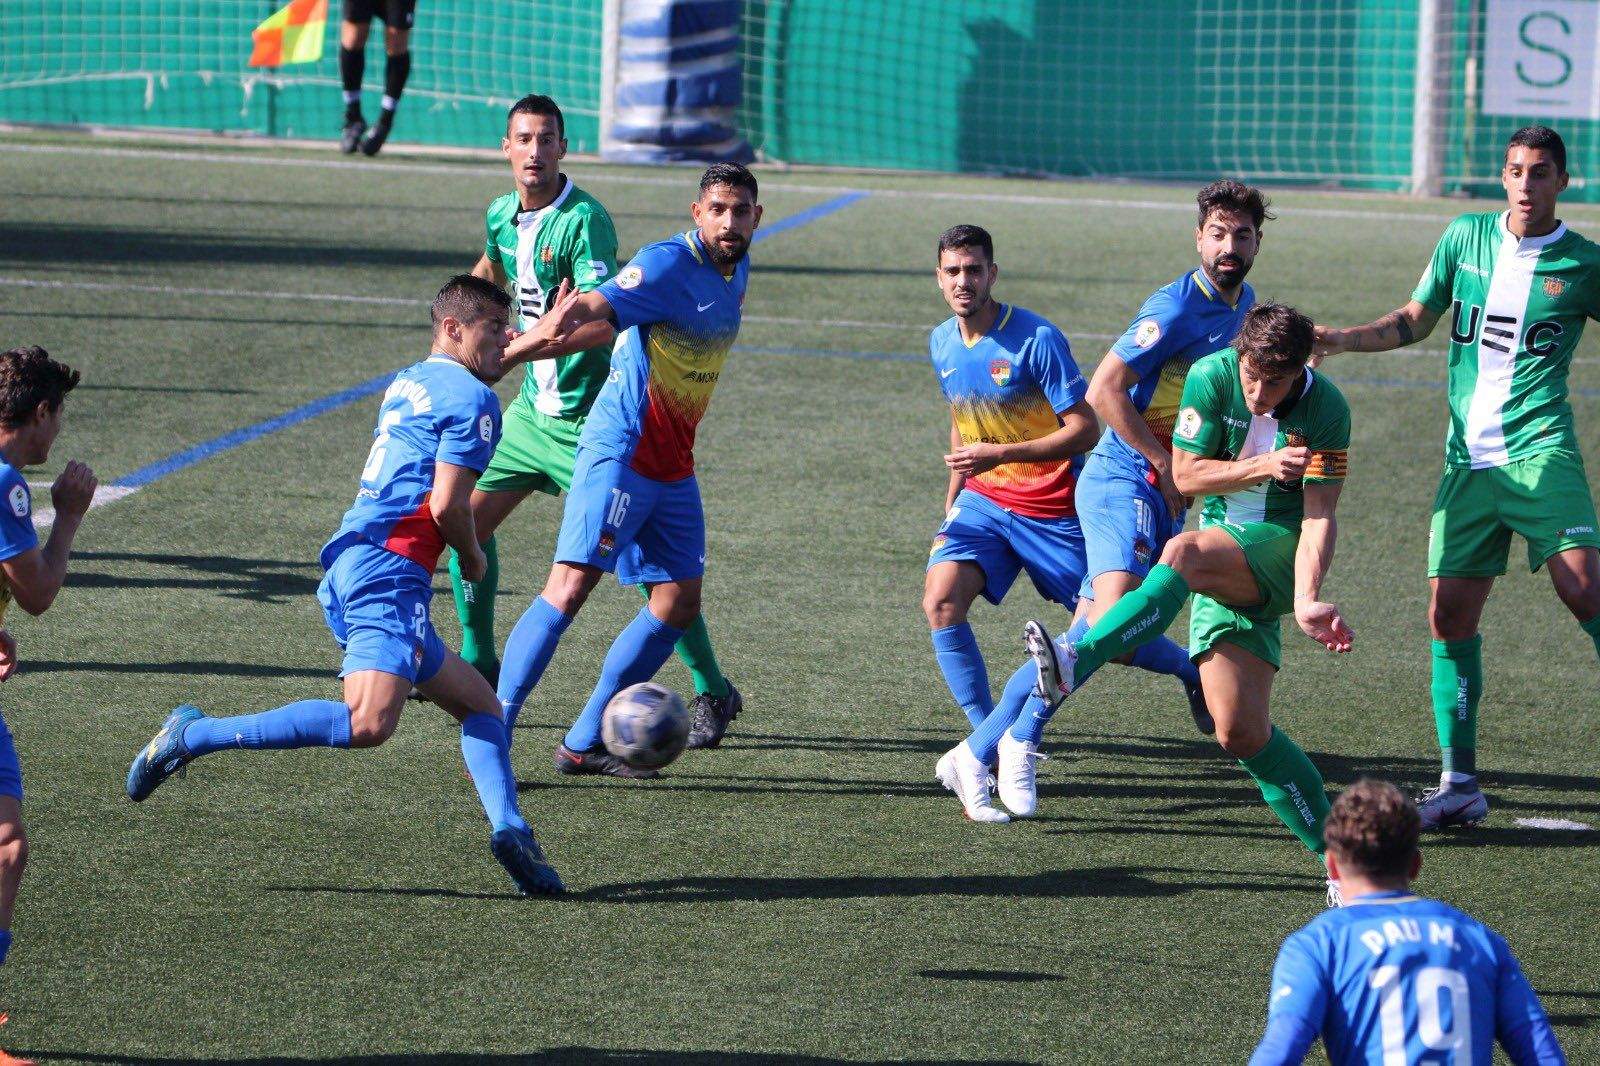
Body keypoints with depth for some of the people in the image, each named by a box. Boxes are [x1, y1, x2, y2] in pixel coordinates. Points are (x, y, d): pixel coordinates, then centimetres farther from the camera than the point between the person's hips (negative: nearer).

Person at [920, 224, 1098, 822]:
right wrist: (952, 501, 18)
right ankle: (989, 745, -17)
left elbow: (1084, 430, -19)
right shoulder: (942, 344, 4)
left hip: (1053, 510, -4)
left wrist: (1000, 453, -27)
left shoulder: (1035, 340, -17)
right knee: (940, 601, -22)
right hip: (983, 502, 4)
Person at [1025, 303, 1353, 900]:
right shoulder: (1210, 377, -6)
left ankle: (1077, 662, -46)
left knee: (1185, 553, -36)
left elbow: (1319, 516, -15)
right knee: (1239, 732, -10)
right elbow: (1186, 474, -2)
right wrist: (1264, 467, -18)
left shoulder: (1326, 409, -13)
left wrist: (1306, 598, -31)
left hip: (1282, 547, -4)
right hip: (1225, 569, 4)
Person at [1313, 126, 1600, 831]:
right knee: (1450, 615, 1)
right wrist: (1345, 340, 7)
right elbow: (1417, 319, 21)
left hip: (1540, 451, -4)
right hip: (1468, 457, 4)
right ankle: (1459, 783, 8)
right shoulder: (1466, 237, 10)